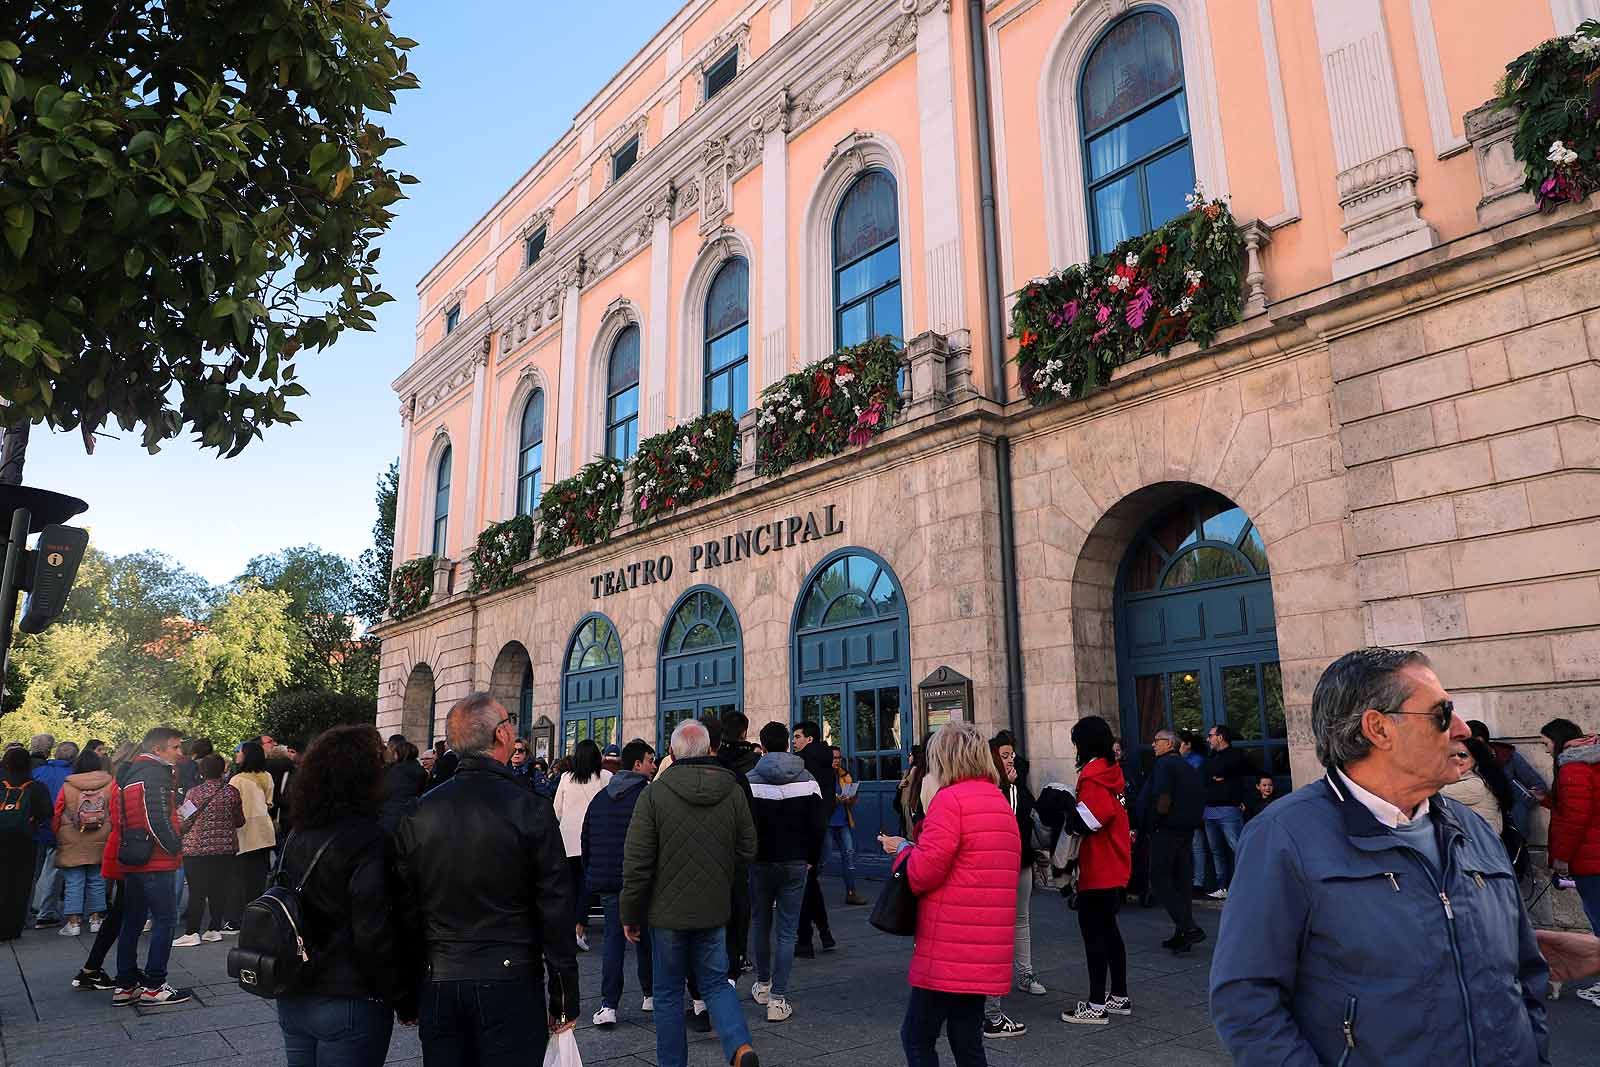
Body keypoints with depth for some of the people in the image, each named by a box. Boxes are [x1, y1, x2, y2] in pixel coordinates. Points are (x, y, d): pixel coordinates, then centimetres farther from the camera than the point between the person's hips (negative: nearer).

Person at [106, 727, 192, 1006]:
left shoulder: (129, 772, 16)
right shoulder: (156, 773, -14)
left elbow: (119, 819, 20)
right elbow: (157, 817, -23)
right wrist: (175, 845, -11)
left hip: (130, 859, 10)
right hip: (155, 860, -10)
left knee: (133, 921, 15)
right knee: (165, 919, -3)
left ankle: (125, 985, 20)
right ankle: (153, 987, -1)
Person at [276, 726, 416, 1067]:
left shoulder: (296, 836, 3)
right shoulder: (367, 838, -20)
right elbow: (374, 936, -21)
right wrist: (405, 1001, -10)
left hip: (292, 1000, 7)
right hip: (349, 1005, -7)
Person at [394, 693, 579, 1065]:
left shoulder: (417, 813, 0)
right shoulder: (530, 809, -11)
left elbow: (405, 909, 5)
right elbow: (556, 909, -9)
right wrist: (565, 998, -1)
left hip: (439, 986, 4)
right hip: (510, 981, -4)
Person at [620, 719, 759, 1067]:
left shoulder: (654, 793, -13)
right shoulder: (733, 791, -4)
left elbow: (636, 862, -12)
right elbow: (748, 850, 4)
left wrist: (630, 914, -1)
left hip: (668, 911, -3)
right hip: (714, 910, 3)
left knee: (668, 993, 12)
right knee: (716, 982, 15)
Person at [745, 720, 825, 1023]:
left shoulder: (751, 781, -8)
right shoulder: (807, 780, -2)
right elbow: (818, 825, -1)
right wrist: (811, 859, 10)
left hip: (761, 862, 0)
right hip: (796, 863, 1)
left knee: (761, 922, 19)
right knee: (787, 930, 3)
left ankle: (763, 984, 30)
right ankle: (778, 998, 1)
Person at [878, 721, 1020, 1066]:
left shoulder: (950, 798, -13)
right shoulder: (1001, 802, 14)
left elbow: (924, 872, -18)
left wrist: (902, 850, 2)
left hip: (949, 952, -8)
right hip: (986, 955, 8)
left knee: (916, 1038, 4)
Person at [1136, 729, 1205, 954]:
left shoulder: (1163, 764, -11)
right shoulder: (1189, 768, 15)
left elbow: (1163, 800, -20)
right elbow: (1199, 803, 15)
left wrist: (1151, 826, -9)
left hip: (1166, 831, -8)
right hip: (1187, 832, 8)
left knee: (1159, 880, -3)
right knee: (1182, 882, 11)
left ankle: (1189, 928, -12)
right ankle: (1182, 935, 13)